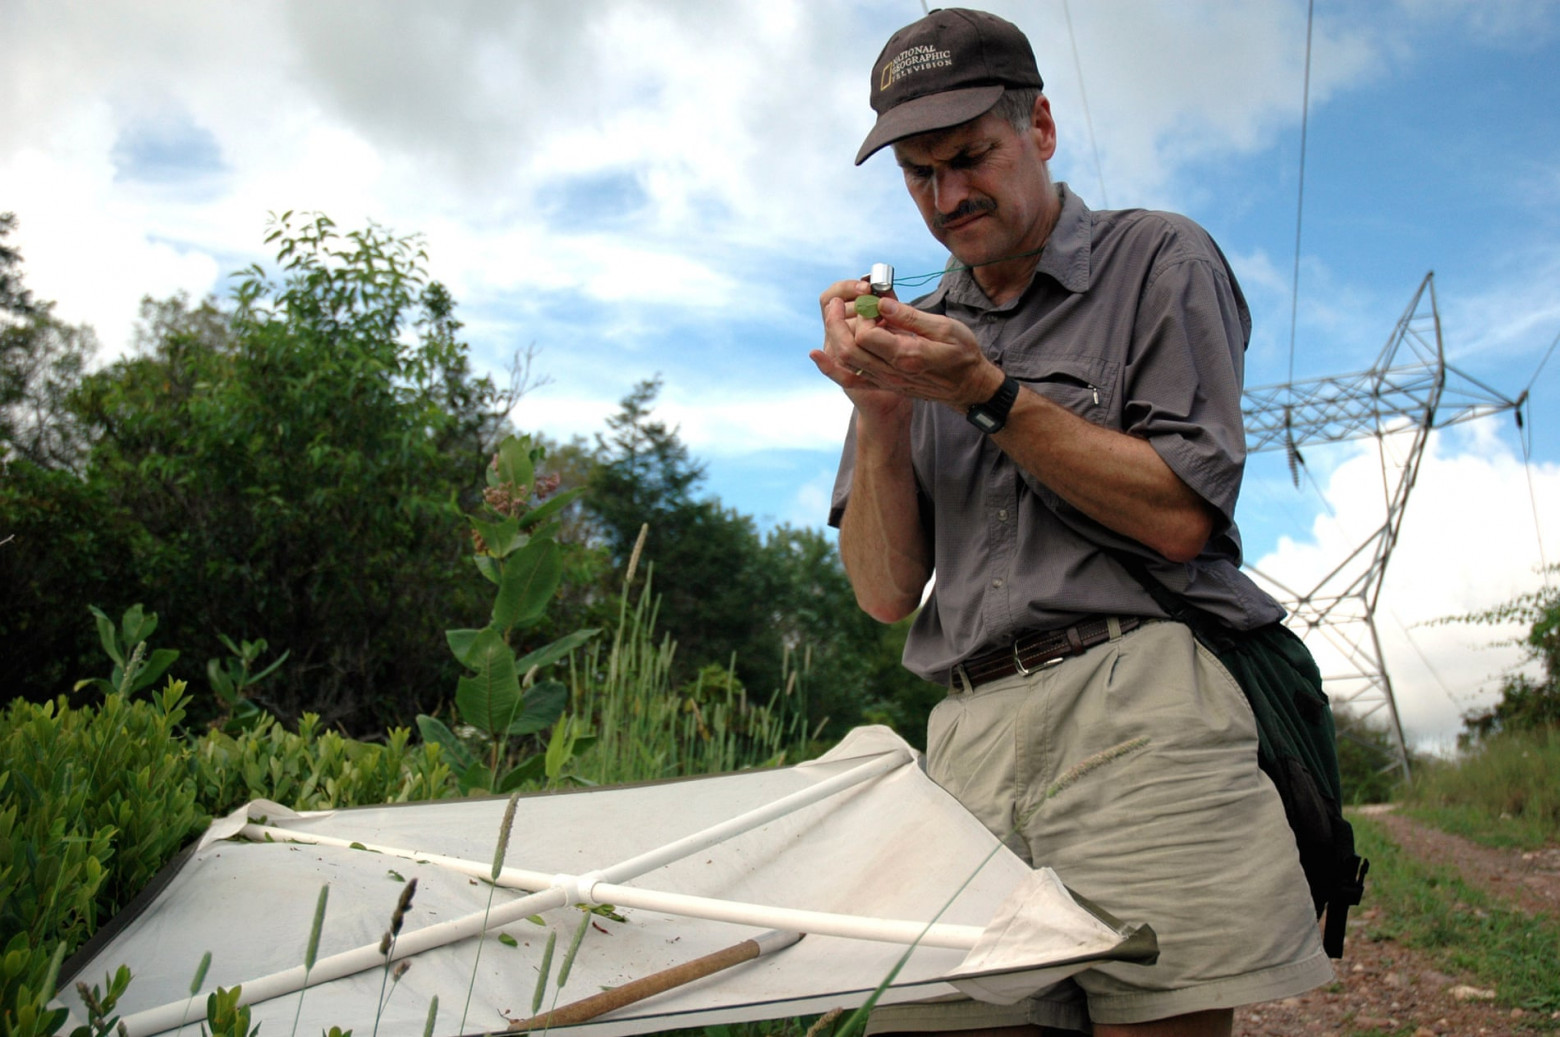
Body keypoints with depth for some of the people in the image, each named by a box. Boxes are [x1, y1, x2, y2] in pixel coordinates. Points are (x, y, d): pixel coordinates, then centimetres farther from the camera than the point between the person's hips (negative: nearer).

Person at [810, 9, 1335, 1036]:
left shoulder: (1161, 260, 8)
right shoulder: (923, 330, 18)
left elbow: (1178, 517, -5)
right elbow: (885, 593, 11)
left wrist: (989, 393, -8)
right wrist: (883, 414, -3)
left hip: (1143, 707, -3)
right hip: (973, 737, 4)